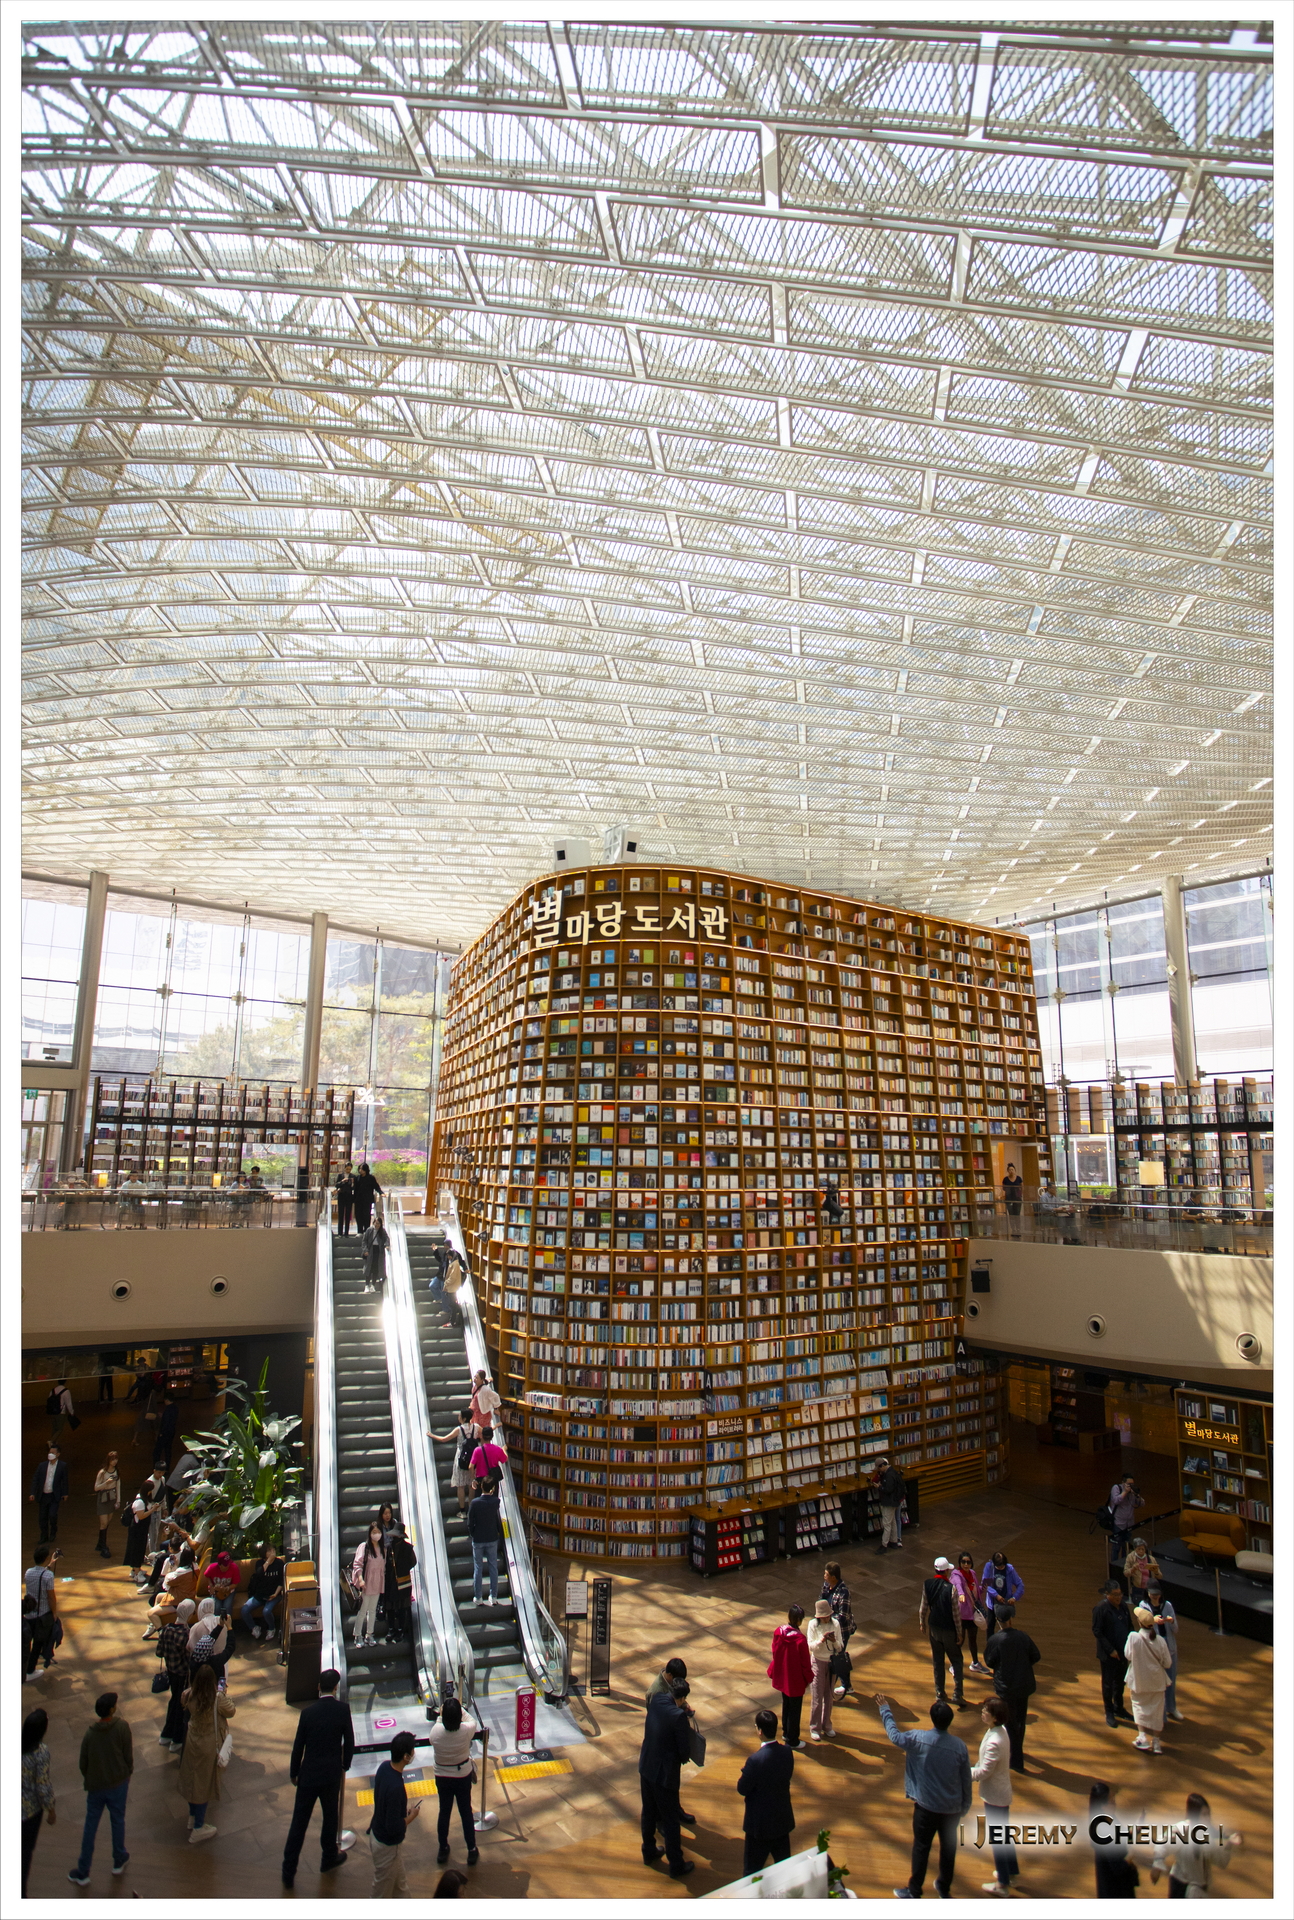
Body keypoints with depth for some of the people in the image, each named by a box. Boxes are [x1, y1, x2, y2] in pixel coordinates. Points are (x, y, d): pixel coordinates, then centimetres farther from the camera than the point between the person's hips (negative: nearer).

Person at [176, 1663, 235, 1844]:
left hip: (192, 1741, 5)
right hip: (209, 1746, -5)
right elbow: (232, 1712, -12)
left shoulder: (190, 1696, -18)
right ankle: (198, 1829, 23)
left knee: (192, 1779, 24)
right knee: (205, 1784, 11)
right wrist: (225, 1695, -1)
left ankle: (193, 1818, 43)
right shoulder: (218, 1700, -31)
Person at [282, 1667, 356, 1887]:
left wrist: (293, 1773, 10)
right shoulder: (343, 1709, -13)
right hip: (332, 1774, 0)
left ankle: (288, 1871, 16)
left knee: (299, 1822, 11)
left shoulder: (308, 1712, -13)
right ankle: (329, 1858, 37)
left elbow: (298, 1745, -6)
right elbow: (349, 1741, -4)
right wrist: (345, 1766, 13)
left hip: (308, 1774, 0)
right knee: (330, 1817, 20)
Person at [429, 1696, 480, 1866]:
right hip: (463, 1776, -1)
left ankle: (443, 1849, 36)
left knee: (444, 1812, 21)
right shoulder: (467, 1730, -27)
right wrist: (461, 1709, 7)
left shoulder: (435, 1731, -26)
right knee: (466, 1812, 16)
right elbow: (472, 1721, -3)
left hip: (442, 1777, 1)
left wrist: (441, 1716, 4)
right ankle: (471, 1851, 29)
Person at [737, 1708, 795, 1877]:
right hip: (783, 1818, 5)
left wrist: (742, 1776, 0)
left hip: (760, 1822, -5)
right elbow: (786, 1777, 3)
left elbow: (742, 1789, -20)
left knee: (752, 1869, 15)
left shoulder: (756, 1760, -31)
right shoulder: (787, 1752, -14)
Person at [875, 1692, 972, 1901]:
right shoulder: (960, 1746, -14)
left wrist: (885, 1710, 12)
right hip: (952, 1807, 2)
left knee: (921, 1848, 12)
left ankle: (914, 1892, 23)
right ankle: (944, 1888, 38)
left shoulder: (918, 1739, -19)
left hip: (926, 1806, -2)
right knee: (948, 1847, 21)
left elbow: (895, 1735, -2)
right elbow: (966, 1780, -4)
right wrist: (965, 1806, 12)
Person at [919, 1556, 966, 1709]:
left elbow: (923, 1608, -1)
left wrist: (922, 1624, 13)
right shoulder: (951, 1588, -21)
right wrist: (959, 1633, -5)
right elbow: (955, 1613, -16)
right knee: (956, 1661, 11)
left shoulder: (927, 1585, -8)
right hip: (949, 1630, -4)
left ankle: (939, 1693, 21)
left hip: (934, 1628, 4)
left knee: (937, 1661, 16)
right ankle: (958, 1694, 3)